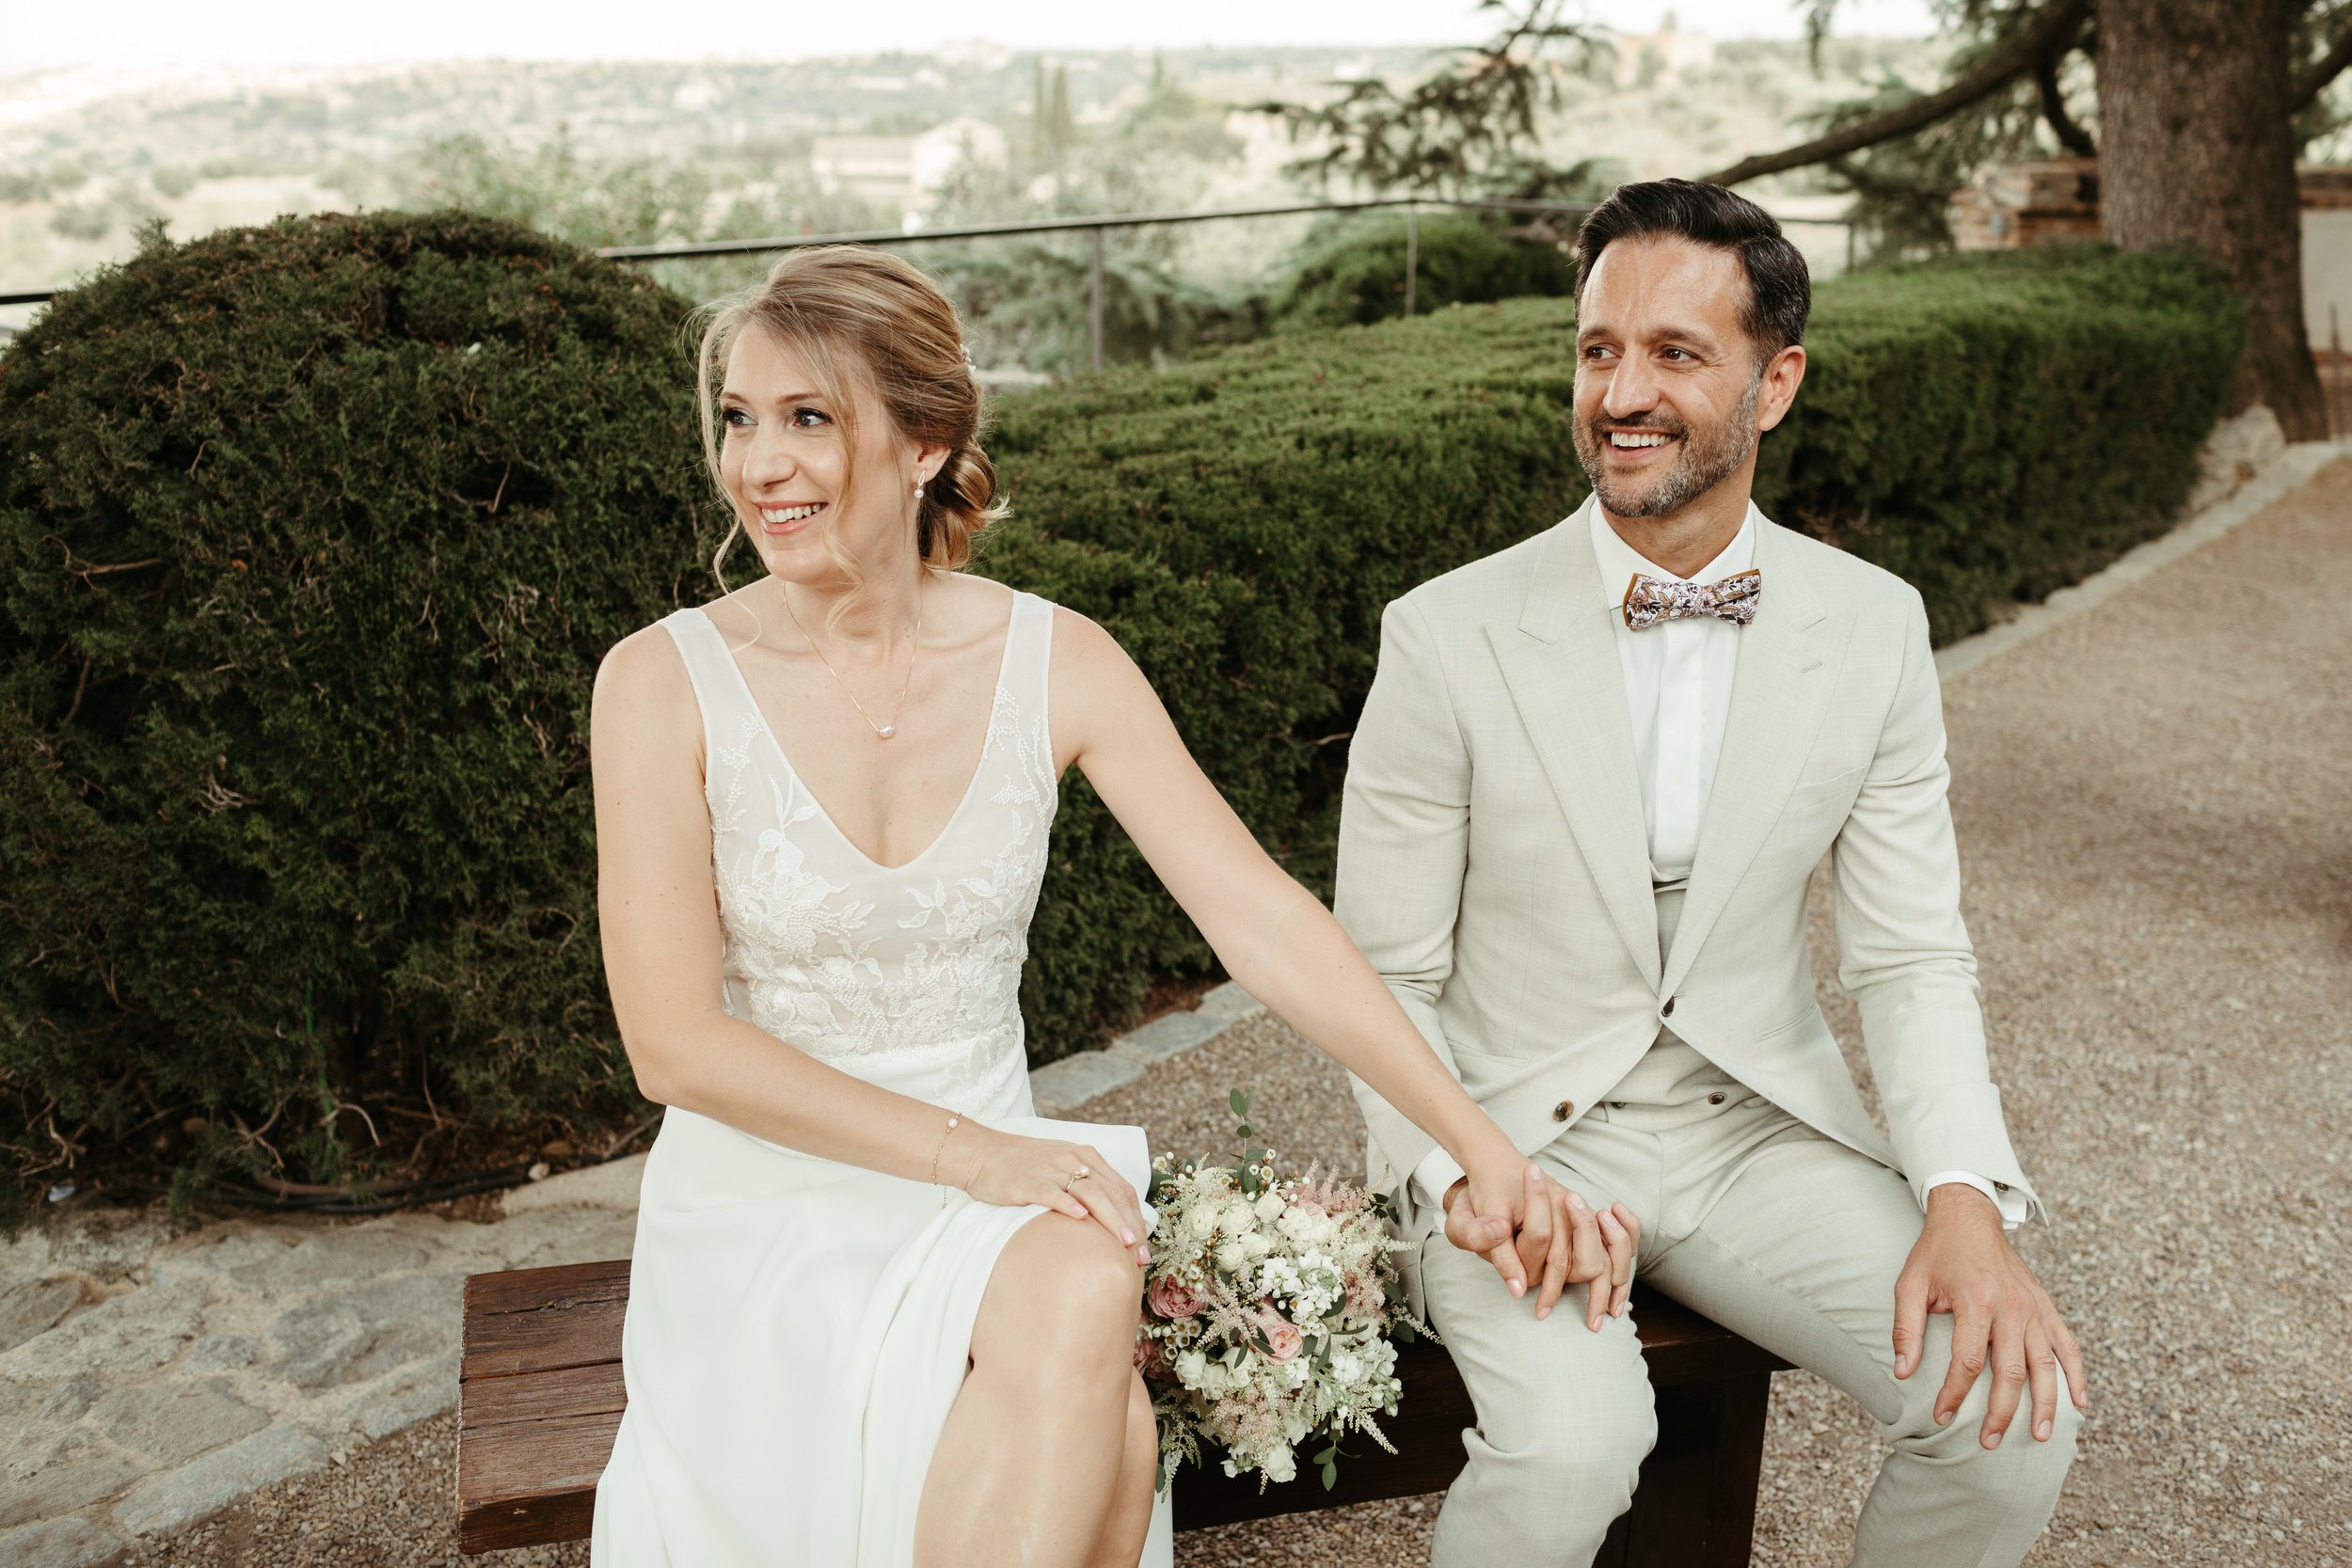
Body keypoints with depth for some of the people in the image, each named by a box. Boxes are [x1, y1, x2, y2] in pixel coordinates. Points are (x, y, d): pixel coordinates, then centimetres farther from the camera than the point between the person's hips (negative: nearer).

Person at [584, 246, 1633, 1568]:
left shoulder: (1054, 663, -4)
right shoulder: (665, 682, -9)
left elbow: (1263, 917, -8)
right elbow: (675, 1041, -12)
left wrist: (1485, 1146, -16)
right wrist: (967, 1149, -21)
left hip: (1001, 1185, 3)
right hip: (766, 1206, -2)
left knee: (1085, 1300, -32)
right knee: (1086, 1392, -31)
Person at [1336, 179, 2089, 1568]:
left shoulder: (1875, 631, -2)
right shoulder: (1448, 636, -11)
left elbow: (1913, 958, 2)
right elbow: (1383, 983, -5)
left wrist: (1966, 1202, -14)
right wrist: (1472, 1183, -21)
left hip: (1763, 1134, 3)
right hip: (1521, 1137, -3)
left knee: (2016, 1407, -17)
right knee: (1570, 1448, -30)